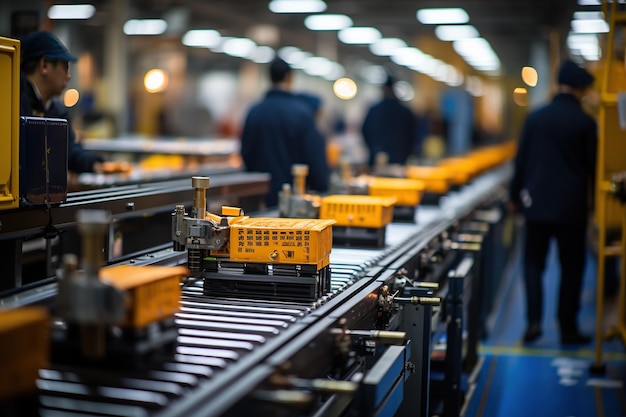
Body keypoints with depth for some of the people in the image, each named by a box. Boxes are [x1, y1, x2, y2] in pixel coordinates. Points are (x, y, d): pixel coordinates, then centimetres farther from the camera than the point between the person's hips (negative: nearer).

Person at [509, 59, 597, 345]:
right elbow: (592, 166, -1)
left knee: (533, 262, 11)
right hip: (572, 206, -2)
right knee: (571, 267, 8)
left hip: (537, 202, 2)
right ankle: (568, 329, 12)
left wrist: (515, 196, 15)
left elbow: (520, 160, 5)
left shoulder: (535, 118, 2)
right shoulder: (586, 123, -5)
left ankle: (533, 320, -2)